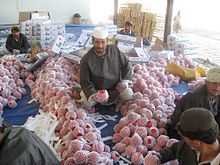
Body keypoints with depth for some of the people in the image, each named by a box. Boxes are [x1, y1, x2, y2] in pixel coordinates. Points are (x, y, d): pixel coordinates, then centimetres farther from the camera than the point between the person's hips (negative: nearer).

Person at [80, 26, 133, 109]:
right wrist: (93, 94, -34)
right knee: (89, 103, -27)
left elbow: (126, 65, 3)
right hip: (97, 91, -3)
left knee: (128, 95, -17)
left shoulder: (115, 51, -11)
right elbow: (85, 82, -17)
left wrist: (125, 80, -9)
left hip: (116, 87, 3)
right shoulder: (86, 60, -20)